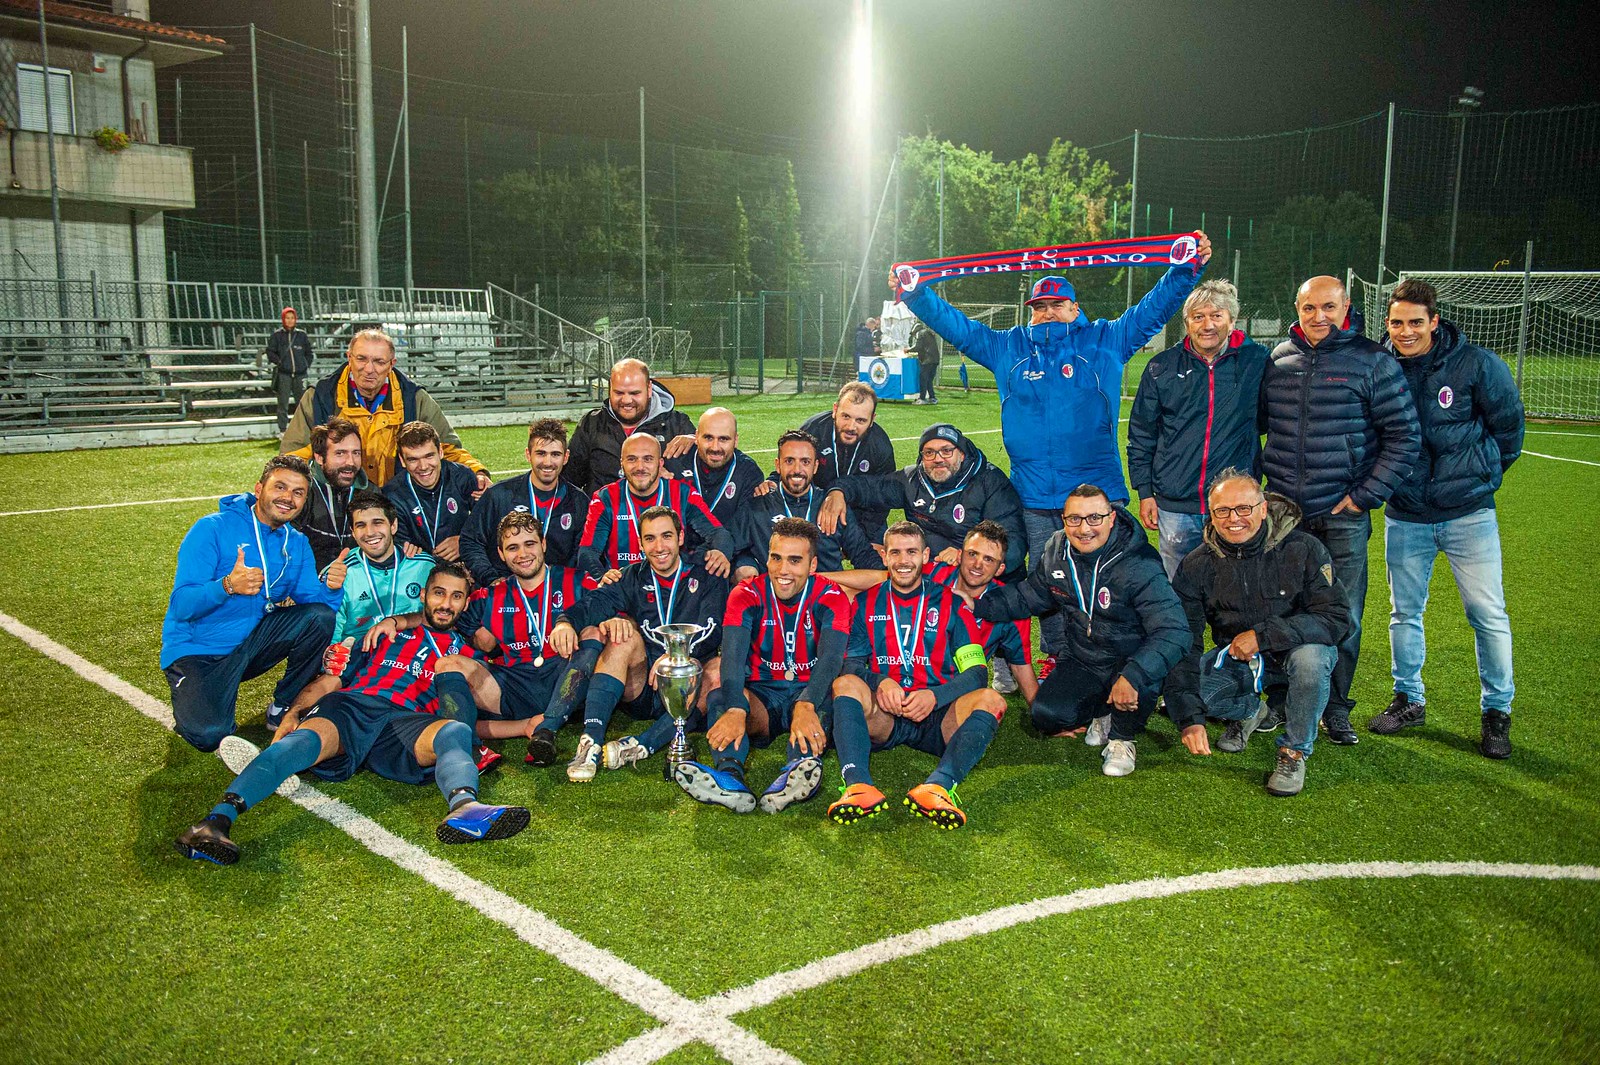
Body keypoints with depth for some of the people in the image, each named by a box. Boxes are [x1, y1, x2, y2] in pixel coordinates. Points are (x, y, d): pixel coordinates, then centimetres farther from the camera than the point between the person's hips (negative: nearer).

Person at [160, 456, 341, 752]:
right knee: (210, 734, -28)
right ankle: (190, 697, 10)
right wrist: (228, 586, -40)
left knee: (321, 616, -18)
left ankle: (283, 708, 0)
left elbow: (315, 603, -6)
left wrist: (331, 588, -29)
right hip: (197, 652, -5)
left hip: (251, 644, 5)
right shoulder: (213, 529, -14)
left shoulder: (297, 544, 4)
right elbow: (181, 606, -21)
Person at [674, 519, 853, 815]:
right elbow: (733, 653, -20)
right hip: (762, 694, 1)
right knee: (718, 698, -29)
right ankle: (729, 776, -54)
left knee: (822, 703, -35)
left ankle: (796, 773, -60)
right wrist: (735, 709, -40)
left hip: (808, 692, -1)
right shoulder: (747, 594, -3)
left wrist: (805, 706, -44)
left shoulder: (830, 597, -7)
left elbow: (831, 656, -24)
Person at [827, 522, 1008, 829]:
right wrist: (880, 682, -16)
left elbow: (976, 672, 1)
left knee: (991, 699, -27)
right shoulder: (867, 604, 15)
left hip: (936, 719, 0)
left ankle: (938, 786, -50)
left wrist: (935, 696, -16)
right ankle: (858, 784, -49)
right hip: (880, 718, 0)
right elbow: (851, 664, 5)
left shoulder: (950, 604, 11)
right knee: (845, 684, -28)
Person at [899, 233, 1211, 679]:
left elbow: (1154, 308, 8)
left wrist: (1188, 268, -3)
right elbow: (954, 324, 15)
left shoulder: (1105, 340, 8)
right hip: (1034, 496, 2)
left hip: (1096, 489, -2)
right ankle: (1056, 655, 23)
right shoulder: (1009, 348, 14)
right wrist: (915, 294, 9)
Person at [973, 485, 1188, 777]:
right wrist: (978, 605, -4)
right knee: (1047, 716, -18)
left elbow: (1174, 632, -33)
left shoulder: (1139, 566, -25)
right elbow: (1028, 596, 10)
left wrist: (1133, 677, -45)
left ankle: (1123, 738, -3)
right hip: (1083, 663, 4)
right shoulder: (1056, 551, -7)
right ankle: (1102, 712, 18)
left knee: (1140, 676, -38)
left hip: (1130, 660, -4)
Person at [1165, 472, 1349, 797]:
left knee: (1310, 656, -36)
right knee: (1175, 680, -23)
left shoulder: (1303, 549, -17)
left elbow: (1336, 619, -21)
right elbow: (1183, 643, -15)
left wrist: (1262, 635, -31)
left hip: (1293, 652, -2)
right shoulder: (1196, 565, -11)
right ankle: (1247, 711, 13)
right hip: (1235, 659, 2)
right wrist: (1189, 717, -27)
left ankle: (1294, 751, -9)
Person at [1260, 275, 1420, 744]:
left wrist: (1365, 495, -8)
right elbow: (1254, 422, 18)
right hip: (1282, 511, 3)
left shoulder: (1372, 362, -4)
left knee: (1343, 617, 2)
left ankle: (1336, 708, 18)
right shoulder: (1277, 360, 6)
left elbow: (1404, 437, -3)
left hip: (1343, 515, -3)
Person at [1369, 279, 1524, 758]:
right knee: (1405, 612, 12)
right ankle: (1409, 700, 28)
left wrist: (1482, 476, 8)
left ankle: (1497, 711, 16)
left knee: (1488, 614, 1)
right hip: (1404, 516, 2)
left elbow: (1508, 425, 4)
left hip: (1468, 513, -2)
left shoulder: (1476, 364, -9)